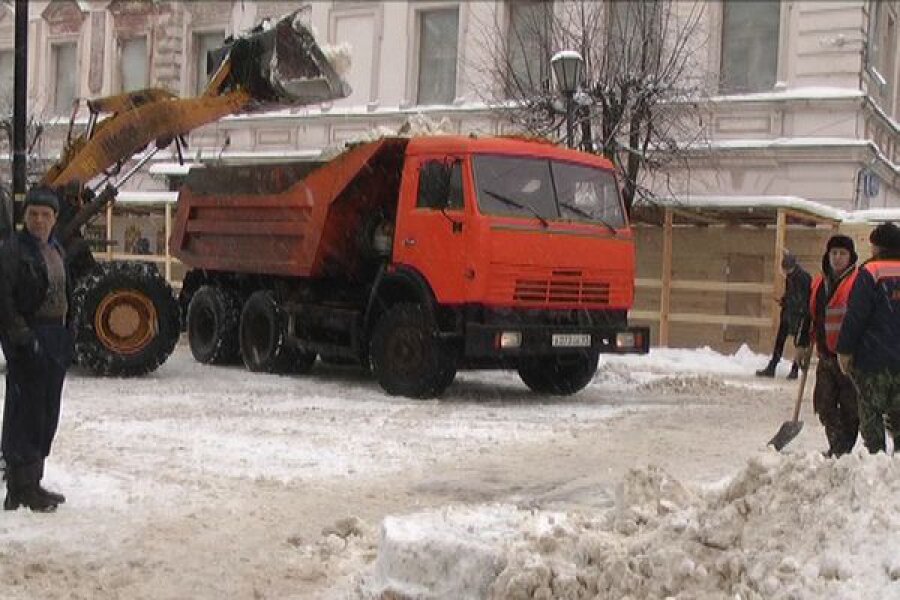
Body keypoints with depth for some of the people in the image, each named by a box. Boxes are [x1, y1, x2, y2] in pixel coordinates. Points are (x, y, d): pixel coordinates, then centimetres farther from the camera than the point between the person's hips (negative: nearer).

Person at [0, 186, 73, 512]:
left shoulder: (56, 250, 15)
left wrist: (67, 338, 16)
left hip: (55, 340, 8)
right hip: (28, 341, -8)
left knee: (47, 412, 12)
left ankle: (32, 484, 22)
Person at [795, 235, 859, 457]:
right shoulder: (818, 283, 13)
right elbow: (809, 315, 22)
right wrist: (803, 343, 18)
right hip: (826, 356, 7)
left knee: (849, 407, 1)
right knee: (824, 405, 7)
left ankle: (843, 450, 8)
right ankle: (837, 448, 16)